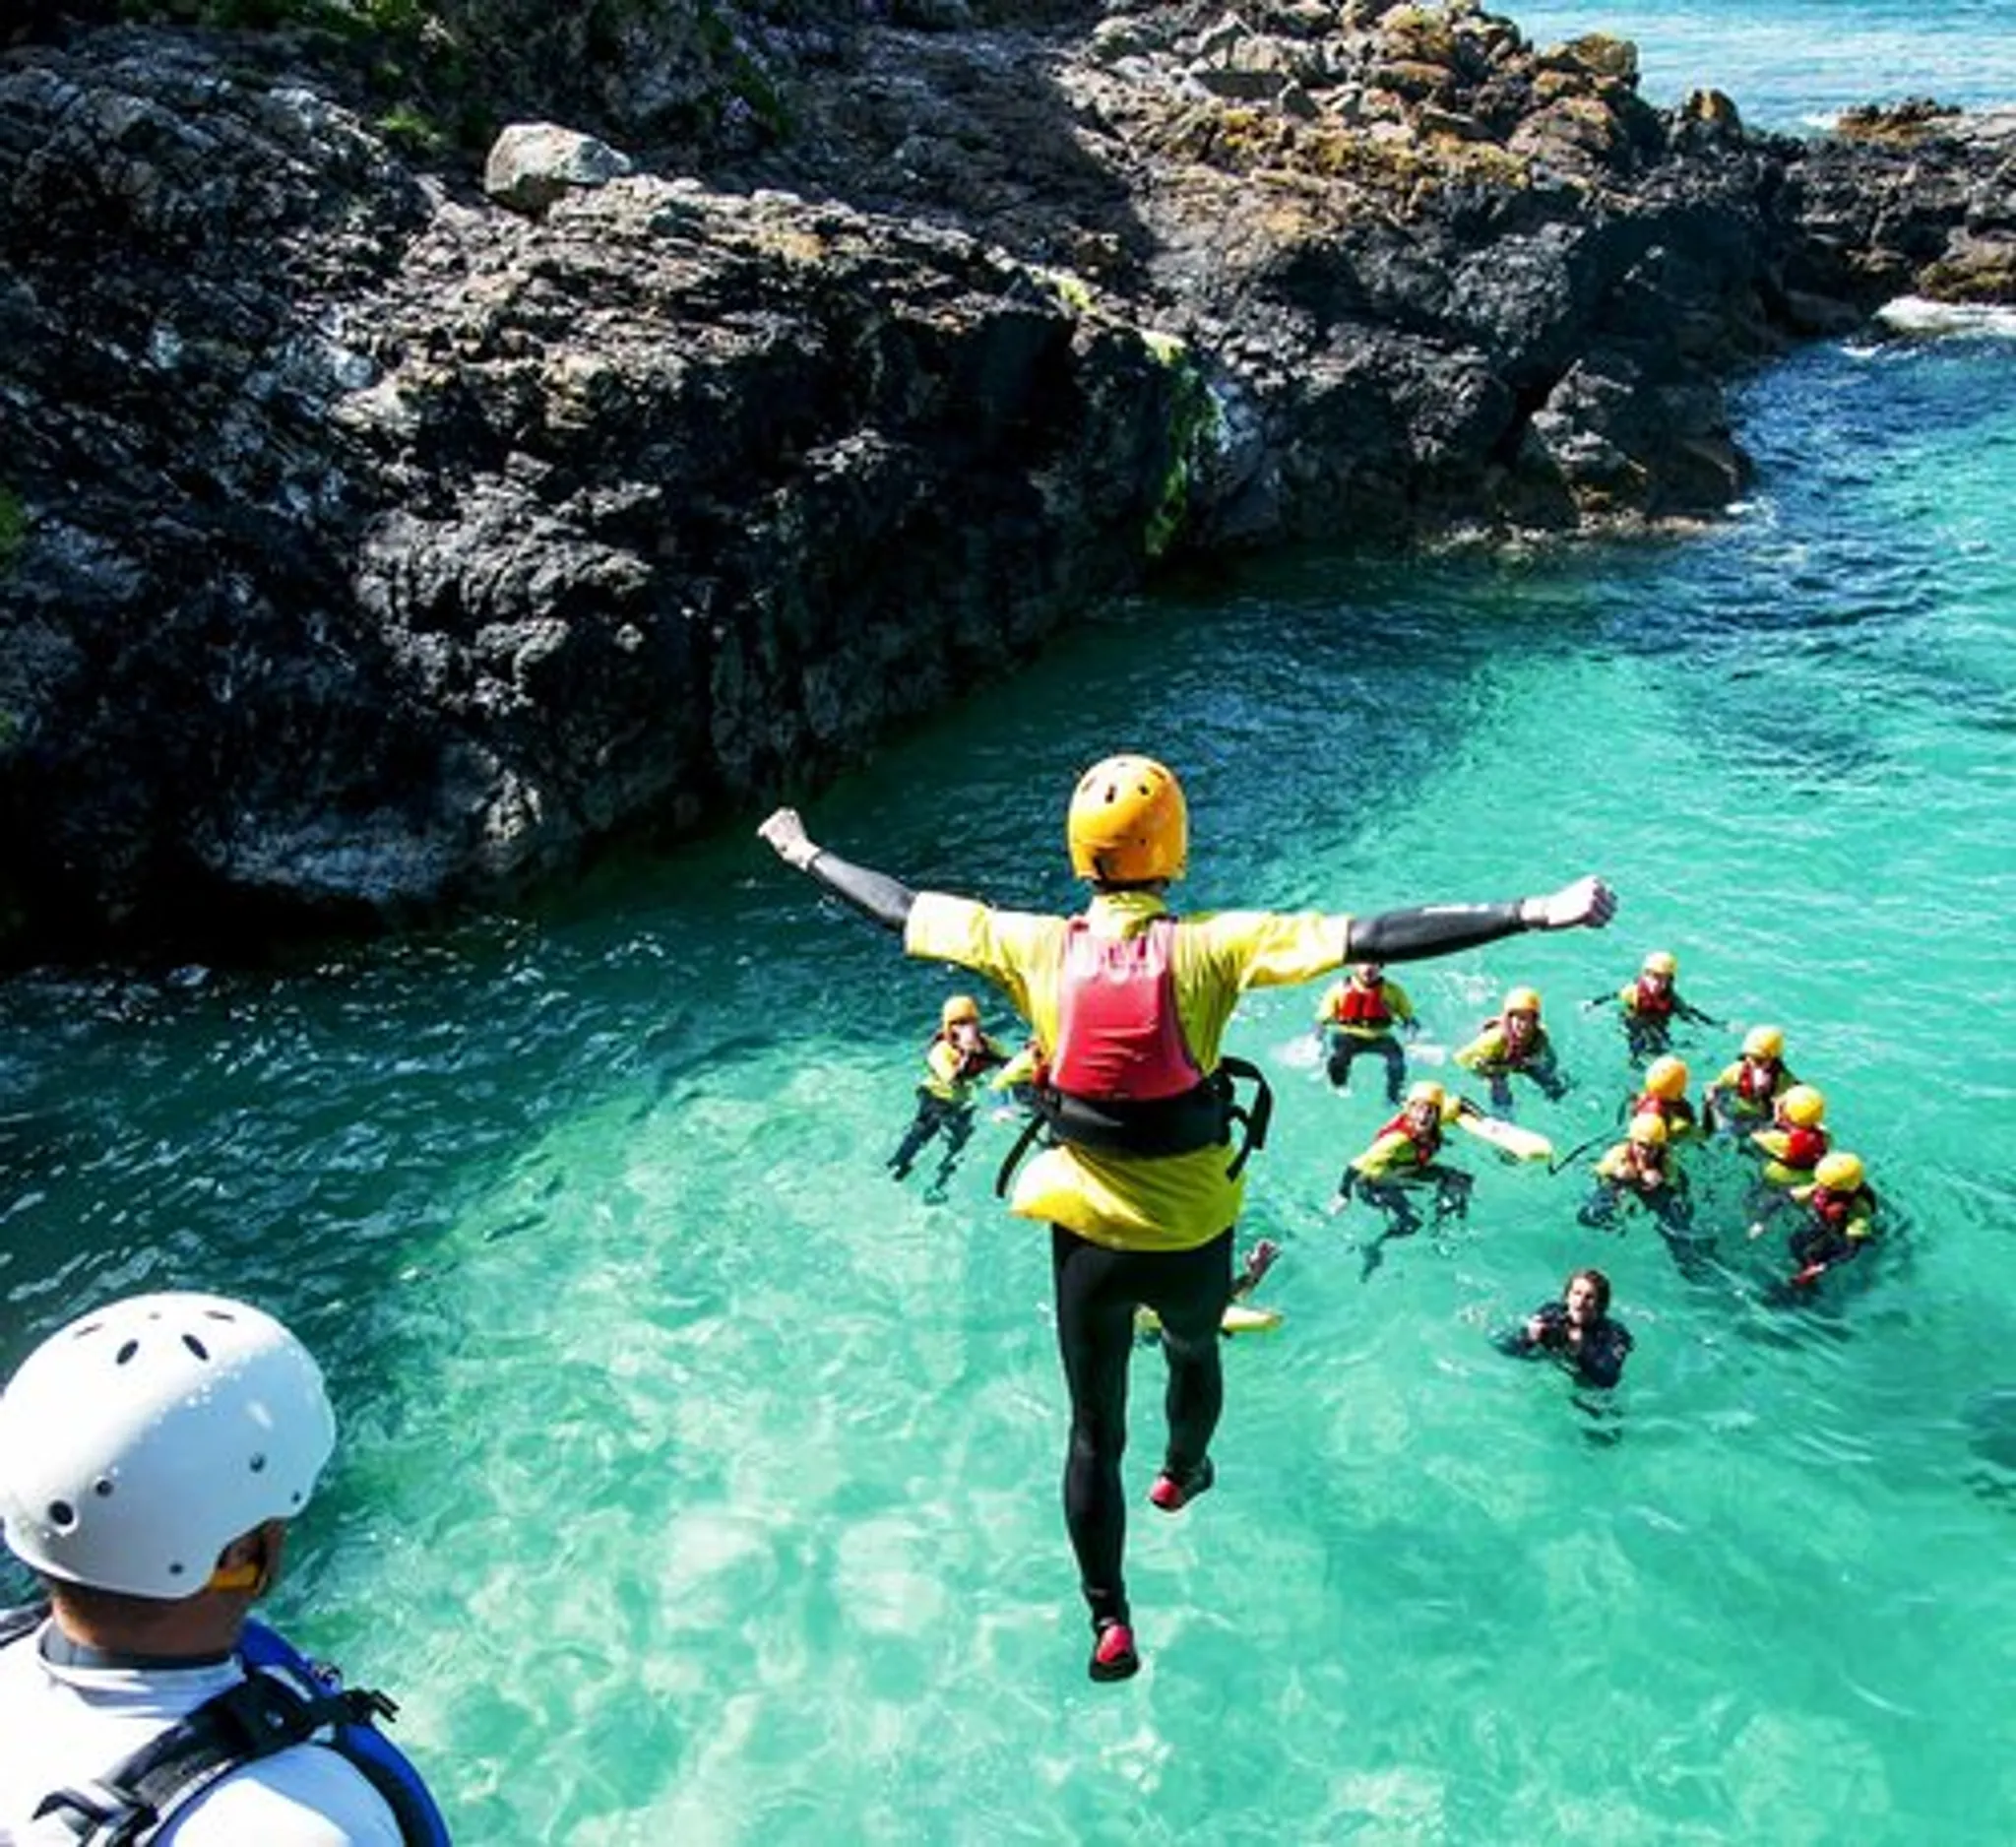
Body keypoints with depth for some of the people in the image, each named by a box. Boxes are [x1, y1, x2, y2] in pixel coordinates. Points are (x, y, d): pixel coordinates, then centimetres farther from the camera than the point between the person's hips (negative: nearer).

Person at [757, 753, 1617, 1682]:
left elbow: (902, 910, 0)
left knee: (1094, 1429, 15)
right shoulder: (1208, 946, -19)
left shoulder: (1036, 947, -12)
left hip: (1087, 1235, 1)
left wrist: (804, 853, 16)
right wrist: (1536, 913, -24)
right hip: (1192, 1236, 0)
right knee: (1194, 1353, 33)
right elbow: (1369, 938, -24)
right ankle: (1182, 1474, 60)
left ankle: (1110, 1624, 23)